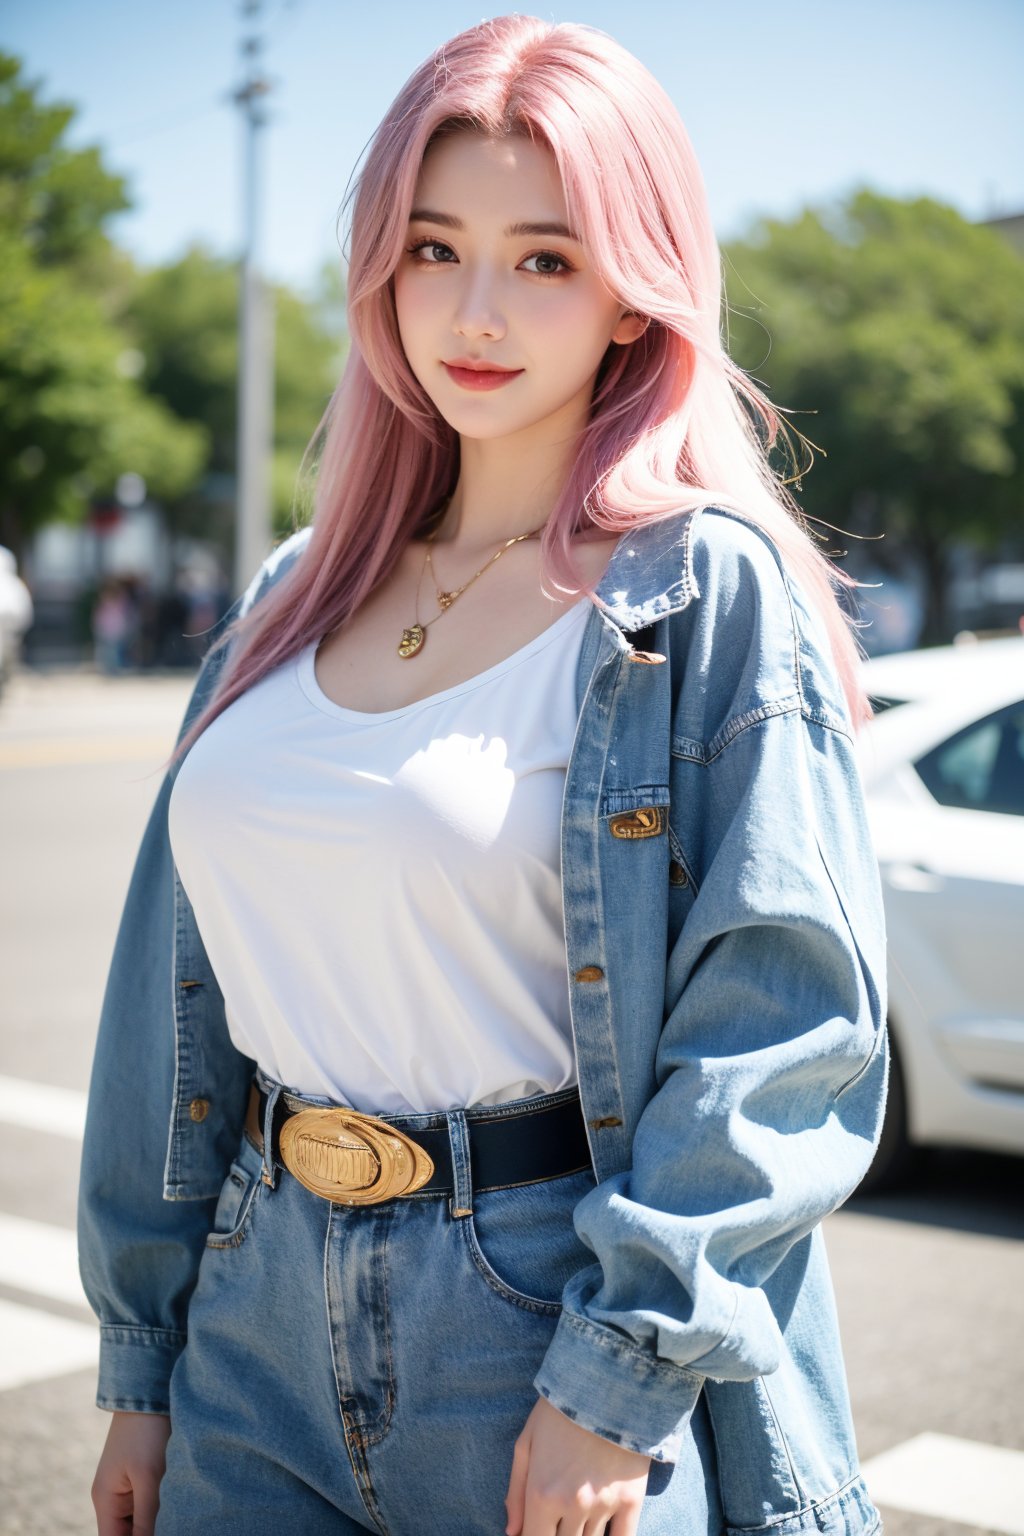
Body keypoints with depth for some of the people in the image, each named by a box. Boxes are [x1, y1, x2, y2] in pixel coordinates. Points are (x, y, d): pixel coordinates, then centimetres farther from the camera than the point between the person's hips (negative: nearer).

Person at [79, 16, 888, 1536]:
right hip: (263, 1325, 5)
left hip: (548, 1311, -5)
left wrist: (618, 1377, -17)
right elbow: (185, 1002, 9)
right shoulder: (297, 599, 7)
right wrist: (141, 1363, 10)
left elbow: (790, 1021, -13)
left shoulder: (710, 595, -9)